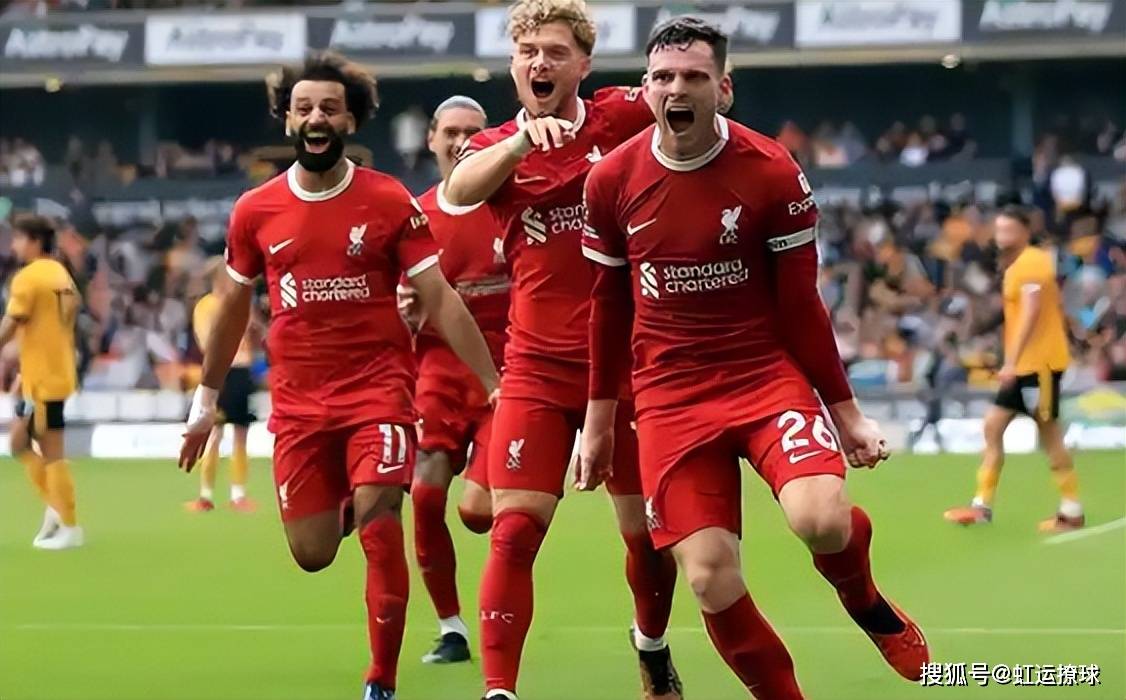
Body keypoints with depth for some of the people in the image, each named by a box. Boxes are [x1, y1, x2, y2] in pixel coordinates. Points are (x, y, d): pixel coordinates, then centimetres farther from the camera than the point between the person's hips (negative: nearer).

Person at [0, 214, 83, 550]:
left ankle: (69, 528, -1)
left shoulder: (29, 277, -13)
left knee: (52, 454, -4)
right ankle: (56, 508, 11)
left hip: (43, 379, -9)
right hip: (58, 373, 9)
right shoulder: (61, 274, 12)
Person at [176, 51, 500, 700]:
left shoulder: (390, 202, -4)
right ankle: (344, 499, 41)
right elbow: (235, 306, 17)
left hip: (379, 385, -3)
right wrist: (207, 400, 22)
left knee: (378, 523, -20)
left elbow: (440, 300, -3)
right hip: (298, 399, 3)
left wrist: (496, 387, -7)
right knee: (313, 553, 3)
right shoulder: (256, 211, 3)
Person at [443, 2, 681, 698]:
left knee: (650, 532, 8)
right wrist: (523, 139, -35)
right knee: (514, 529, -12)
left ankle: (653, 643, 36)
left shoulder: (623, 117, 2)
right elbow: (459, 191, -17)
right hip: (538, 371, 0)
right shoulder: (496, 148, 5)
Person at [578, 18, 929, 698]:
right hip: (669, 398, 2)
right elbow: (609, 307, 10)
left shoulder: (772, 172, -9)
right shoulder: (611, 181, -2)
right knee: (712, 582, -9)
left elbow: (801, 305, -1)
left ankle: (867, 603, 9)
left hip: (768, 375, -2)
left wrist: (846, 411, 1)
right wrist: (600, 419, 14)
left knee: (823, 520, -27)